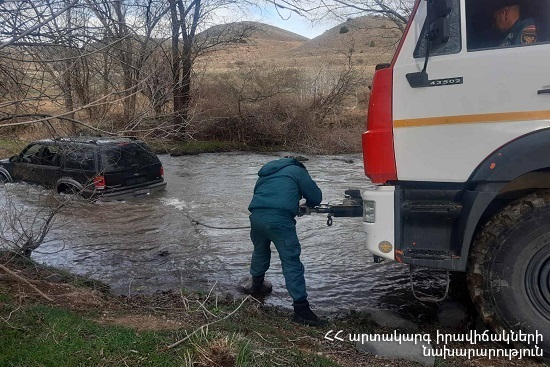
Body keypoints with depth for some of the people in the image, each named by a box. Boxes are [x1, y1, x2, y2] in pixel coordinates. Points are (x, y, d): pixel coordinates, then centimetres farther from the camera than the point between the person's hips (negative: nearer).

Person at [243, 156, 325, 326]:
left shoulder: (266, 172, 32)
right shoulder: (297, 171, 15)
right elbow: (316, 197, 13)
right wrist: (308, 203, 36)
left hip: (256, 216, 6)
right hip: (279, 219, -6)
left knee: (260, 251, 30)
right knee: (291, 262, -4)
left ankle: (256, 285, 50)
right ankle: (301, 308, -5)